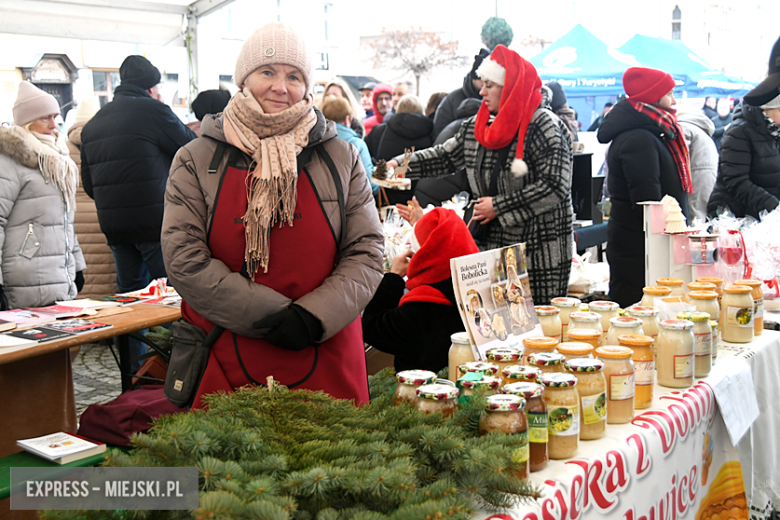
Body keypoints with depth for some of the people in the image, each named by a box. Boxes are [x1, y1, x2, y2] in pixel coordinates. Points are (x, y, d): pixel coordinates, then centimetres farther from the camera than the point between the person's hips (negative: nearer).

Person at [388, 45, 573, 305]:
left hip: (538, 254, -6)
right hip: (490, 248, 6)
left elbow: (554, 188, -18)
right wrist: (400, 164, 7)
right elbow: (446, 156, 21)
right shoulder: (477, 126, 10)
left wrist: (499, 207, -14)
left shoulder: (545, 126, -11)